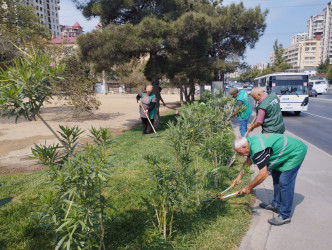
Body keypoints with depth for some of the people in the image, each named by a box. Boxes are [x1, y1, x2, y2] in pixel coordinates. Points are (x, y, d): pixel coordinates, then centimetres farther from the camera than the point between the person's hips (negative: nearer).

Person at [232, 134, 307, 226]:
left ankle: (285, 216, -1)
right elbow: (249, 161, 18)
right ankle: (276, 205, 28)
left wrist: (248, 188, -19)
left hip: (296, 152, -11)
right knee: (276, 176, 16)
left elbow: (263, 174, -31)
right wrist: (239, 175, 19)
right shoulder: (251, 141, 0)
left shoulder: (258, 150, -32)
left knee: (285, 182, -11)